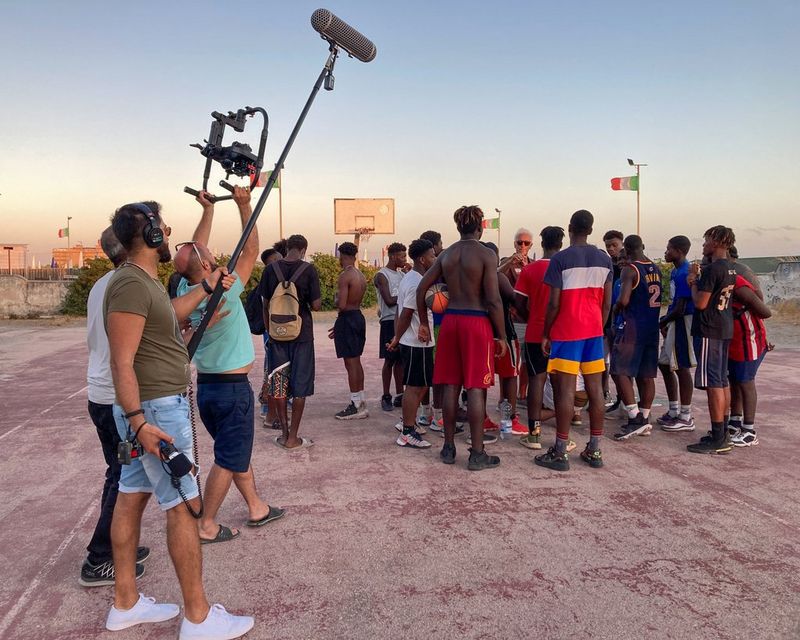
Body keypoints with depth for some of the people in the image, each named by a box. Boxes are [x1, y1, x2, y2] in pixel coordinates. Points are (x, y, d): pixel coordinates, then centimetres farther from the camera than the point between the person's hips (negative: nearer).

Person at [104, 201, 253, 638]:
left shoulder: (145, 281, 13)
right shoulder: (132, 285, -19)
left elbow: (169, 315, 35)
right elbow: (122, 362, -23)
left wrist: (206, 288, 39)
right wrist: (139, 421, -27)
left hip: (146, 408, 10)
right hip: (155, 410, -10)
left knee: (131, 498, 15)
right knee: (183, 506, -4)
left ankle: (125, 603, 27)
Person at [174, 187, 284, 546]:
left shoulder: (185, 291, -2)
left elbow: (196, 248, 11)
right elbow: (250, 251, -15)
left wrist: (208, 209, 16)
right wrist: (244, 205, -12)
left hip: (205, 385, 8)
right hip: (232, 388, -8)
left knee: (238, 451, 19)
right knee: (228, 459, 4)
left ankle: (256, 508, 31)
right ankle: (207, 527, 11)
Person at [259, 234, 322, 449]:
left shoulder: (271, 269, 1)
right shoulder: (308, 270, -9)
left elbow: (266, 305, 5)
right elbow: (316, 305, -11)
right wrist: (319, 301, 12)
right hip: (302, 334, -3)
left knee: (279, 383, 13)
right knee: (300, 385, 5)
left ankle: (284, 433, 18)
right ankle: (293, 437, 8)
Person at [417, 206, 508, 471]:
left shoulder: (446, 254, 9)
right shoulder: (486, 255, -8)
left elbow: (421, 288, 9)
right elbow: (493, 300, -13)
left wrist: (424, 323, 18)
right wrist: (501, 336, -5)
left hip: (450, 320, 5)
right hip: (477, 322, -5)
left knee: (451, 386, 11)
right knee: (475, 388, -1)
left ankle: (449, 448, 19)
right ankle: (477, 454, 5)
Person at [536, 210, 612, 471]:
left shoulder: (560, 259, -10)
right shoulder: (604, 259, 7)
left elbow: (554, 304, -12)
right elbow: (607, 303, 7)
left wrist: (545, 334, -2)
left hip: (566, 332, -5)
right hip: (594, 331, 6)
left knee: (565, 390, -3)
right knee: (595, 389, 8)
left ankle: (560, 453, 1)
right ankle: (594, 451, 15)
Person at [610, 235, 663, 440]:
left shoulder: (630, 270, -13)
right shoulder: (656, 269, 11)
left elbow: (623, 300, -22)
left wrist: (614, 311, -3)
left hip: (633, 327, -8)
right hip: (652, 328, 8)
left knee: (620, 372, -4)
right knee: (646, 375, 10)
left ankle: (635, 418, -10)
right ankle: (644, 420, 16)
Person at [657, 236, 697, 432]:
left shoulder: (684, 274, -18)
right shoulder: (675, 272, 13)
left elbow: (680, 309, -21)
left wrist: (662, 322, -8)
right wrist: (666, 321, 11)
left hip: (683, 322, -10)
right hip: (675, 323, 10)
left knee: (682, 368, -3)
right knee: (665, 364, 15)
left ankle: (686, 418, 7)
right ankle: (674, 411, 26)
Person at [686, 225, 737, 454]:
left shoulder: (712, 269, -17)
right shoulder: (730, 269, 13)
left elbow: (700, 303, -18)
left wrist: (693, 282, -2)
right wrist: (697, 280, 9)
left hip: (709, 330, -10)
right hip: (725, 329, 10)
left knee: (713, 383, -7)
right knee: (722, 381, 13)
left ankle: (718, 439, -5)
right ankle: (722, 434, 21)